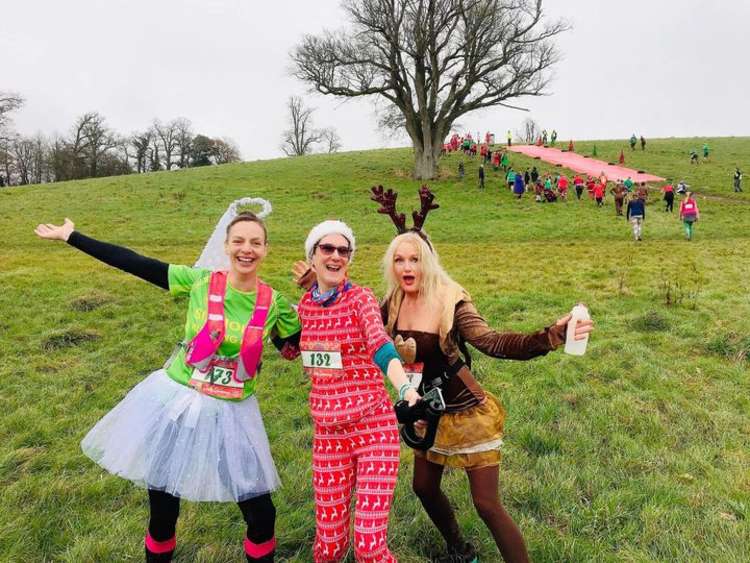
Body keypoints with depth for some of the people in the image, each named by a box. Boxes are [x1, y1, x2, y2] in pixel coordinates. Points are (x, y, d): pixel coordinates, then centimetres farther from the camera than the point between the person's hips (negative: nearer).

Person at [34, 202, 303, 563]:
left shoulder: (273, 303, -7)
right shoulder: (200, 280, -10)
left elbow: (300, 347, 3)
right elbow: (135, 264, -6)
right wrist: (71, 236, -2)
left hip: (231, 414, 0)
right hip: (176, 402, 0)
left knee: (261, 514, 3)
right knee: (162, 508, 16)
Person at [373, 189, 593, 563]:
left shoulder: (451, 302, -23)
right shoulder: (393, 304, -6)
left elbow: (494, 342, -35)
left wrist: (551, 336, -53)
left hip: (468, 416, -7)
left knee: (487, 505, -2)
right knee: (424, 488, 22)